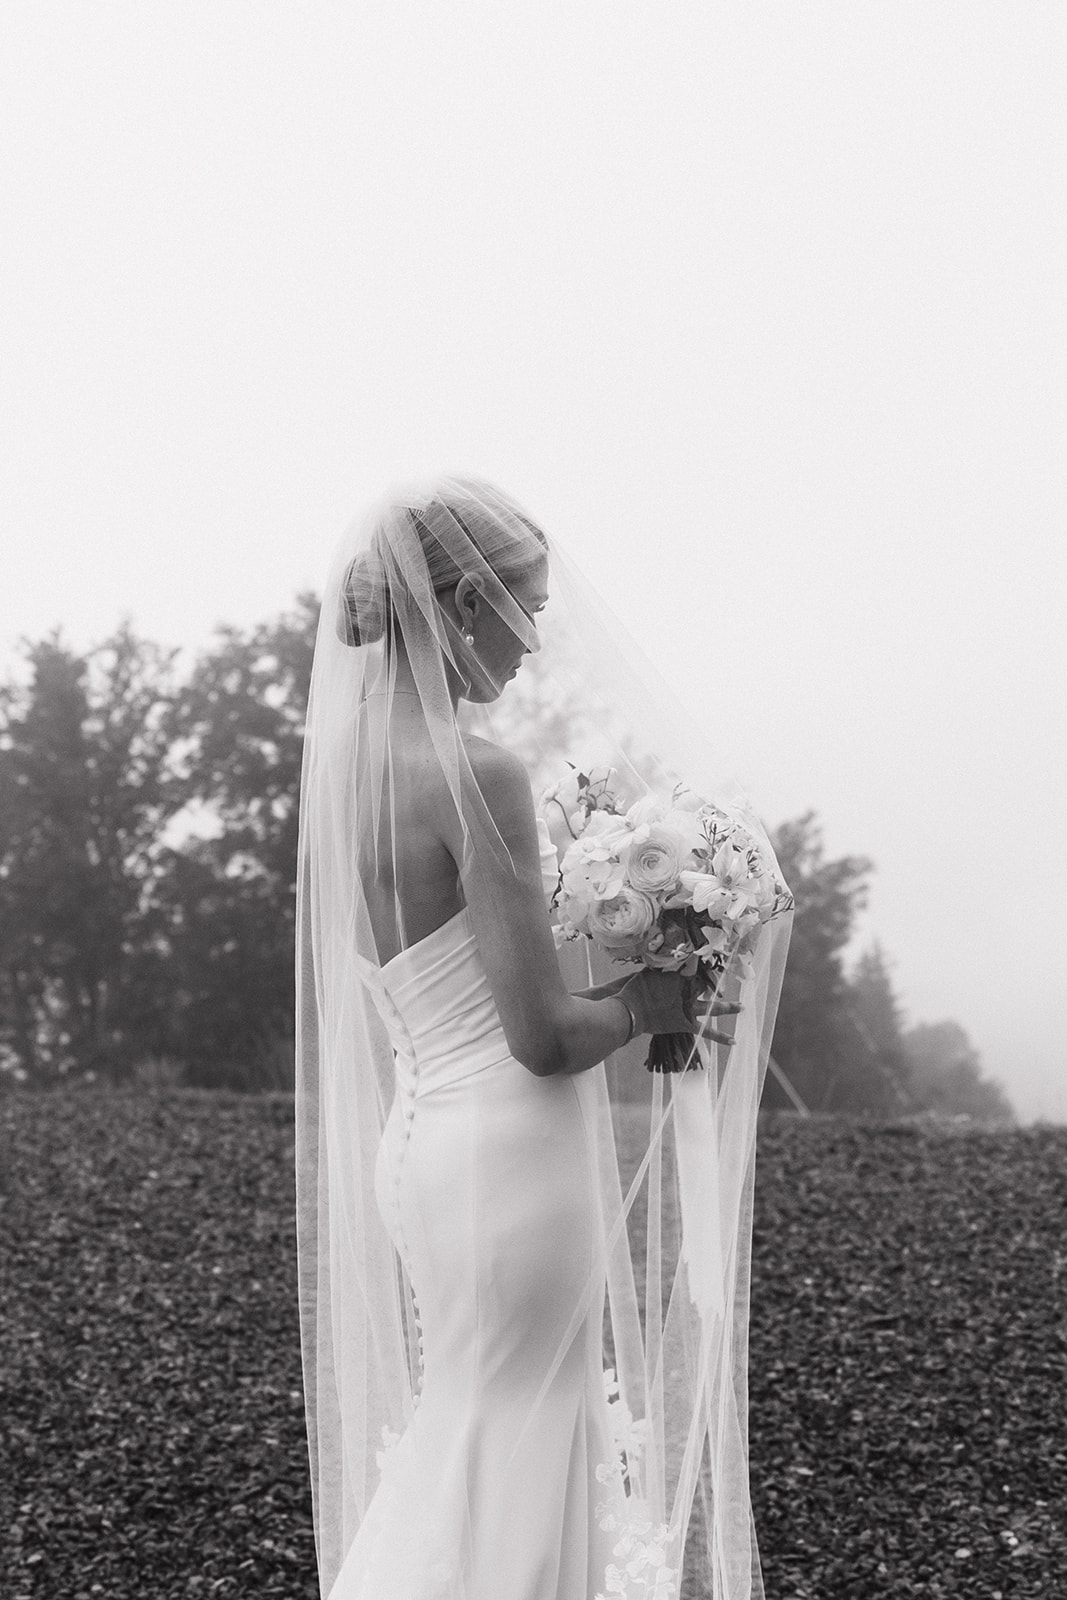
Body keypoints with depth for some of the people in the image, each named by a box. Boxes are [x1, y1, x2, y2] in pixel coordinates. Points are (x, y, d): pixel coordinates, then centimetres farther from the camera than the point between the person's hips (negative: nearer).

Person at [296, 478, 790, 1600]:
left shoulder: (352, 758, 7)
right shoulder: (476, 772, -19)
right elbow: (544, 1037, -19)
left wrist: (631, 990, 16)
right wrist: (647, 1002, 0)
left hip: (422, 1131, 9)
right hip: (511, 1153, -8)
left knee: (452, 1447, 22)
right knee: (502, 1471, 4)